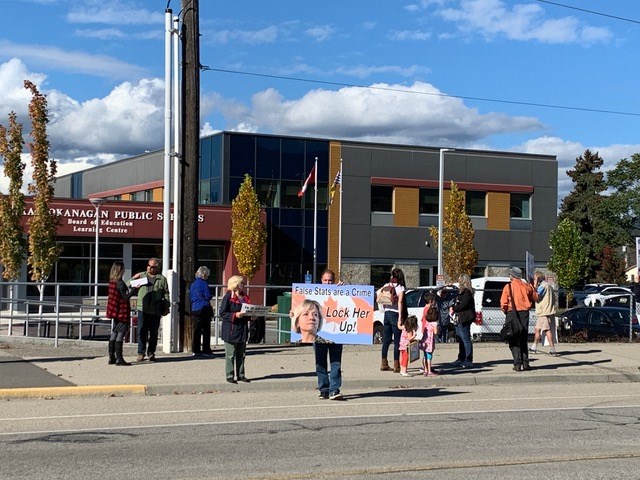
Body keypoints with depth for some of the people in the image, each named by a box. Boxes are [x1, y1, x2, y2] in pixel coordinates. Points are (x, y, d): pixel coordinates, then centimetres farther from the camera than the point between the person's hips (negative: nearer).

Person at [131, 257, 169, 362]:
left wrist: (166, 307, 1)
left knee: (154, 332, 5)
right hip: (142, 309, 1)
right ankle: (141, 353, 2)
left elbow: (166, 294, 7)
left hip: (155, 311, -1)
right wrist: (134, 279, -4)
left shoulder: (162, 279, 7)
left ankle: (151, 353, 13)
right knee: (142, 332, -3)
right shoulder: (141, 275, 13)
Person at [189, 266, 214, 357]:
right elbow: (208, 296, -11)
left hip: (194, 310, 7)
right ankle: (206, 350, -1)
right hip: (204, 309, -7)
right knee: (206, 330, -1)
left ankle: (195, 350, 9)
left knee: (196, 330, 9)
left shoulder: (193, 284, 11)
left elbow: (190, 297, 15)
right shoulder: (204, 283, -10)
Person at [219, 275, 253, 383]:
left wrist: (251, 316, 2)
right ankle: (230, 376, 4)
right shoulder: (228, 296, -9)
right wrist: (235, 315, -23)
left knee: (241, 354, 12)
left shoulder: (245, 297, 14)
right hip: (231, 330, -7)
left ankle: (240, 375, 18)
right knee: (230, 354, -2)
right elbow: (222, 313, -13)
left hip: (242, 329, 7)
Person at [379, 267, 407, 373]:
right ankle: (396, 365, -4)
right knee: (397, 341, -2)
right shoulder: (401, 288, -7)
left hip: (387, 313, 6)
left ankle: (384, 364, 15)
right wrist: (400, 318, -15)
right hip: (395, 314, -6)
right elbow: (400, 302, -14)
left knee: (386, 339, 12)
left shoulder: (387, 285, 7)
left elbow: (378, 293, 2)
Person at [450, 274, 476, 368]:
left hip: (464, 319, -11)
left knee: (465, 339, -11)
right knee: (460, 339, 15)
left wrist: (454, 309, -9)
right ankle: (461, 359, 24)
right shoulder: (461, 291, 19)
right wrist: (452, 307, 4)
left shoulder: (467, 292, -13)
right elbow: (457, 303, 23)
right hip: (459, 319, 11)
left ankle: (469, 360, -10)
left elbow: (463, 304, -21)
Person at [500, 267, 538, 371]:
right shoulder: (526, 286, 4)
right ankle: (525, 363, 10)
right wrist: (531, 287, 29)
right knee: (523, 340, 14)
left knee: (514, 340, 2)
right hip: (524, 314, 3)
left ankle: (517, 364, -5)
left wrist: (505, 311, 8)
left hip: (512, 314, -3)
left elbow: (503, 303, -11)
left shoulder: (508, 287, -7)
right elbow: (535, 297, 17)